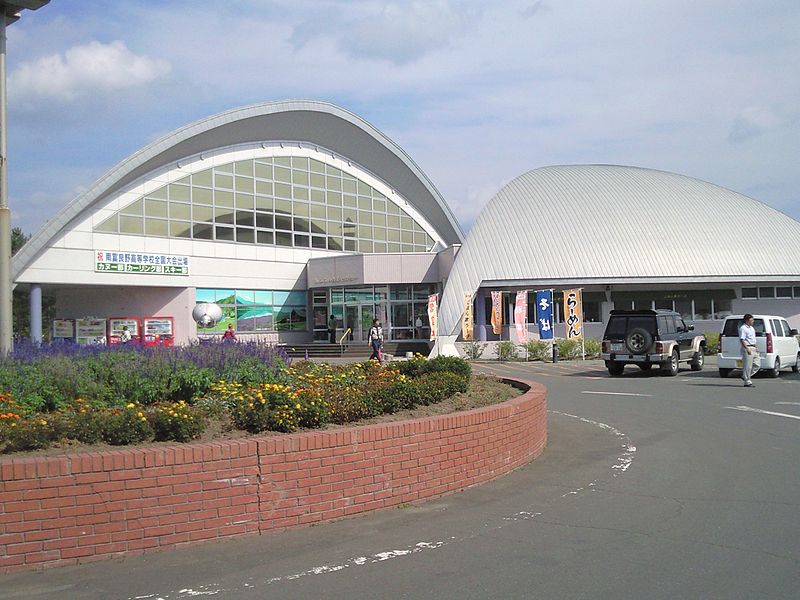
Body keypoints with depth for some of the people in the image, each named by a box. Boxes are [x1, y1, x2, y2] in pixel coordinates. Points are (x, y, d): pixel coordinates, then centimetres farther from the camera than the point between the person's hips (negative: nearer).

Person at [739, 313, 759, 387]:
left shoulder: (752, 328, 19)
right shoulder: (743, 328, -11)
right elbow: (742, 340, -18)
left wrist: (756, 347, 19)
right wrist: (747, 349, -24)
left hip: (753, 348, 10)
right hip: (747, 348, -10)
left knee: (757, 364, 7)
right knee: (747, 366, -6)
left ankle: (745, 376, 18)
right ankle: (747, 382, 0)